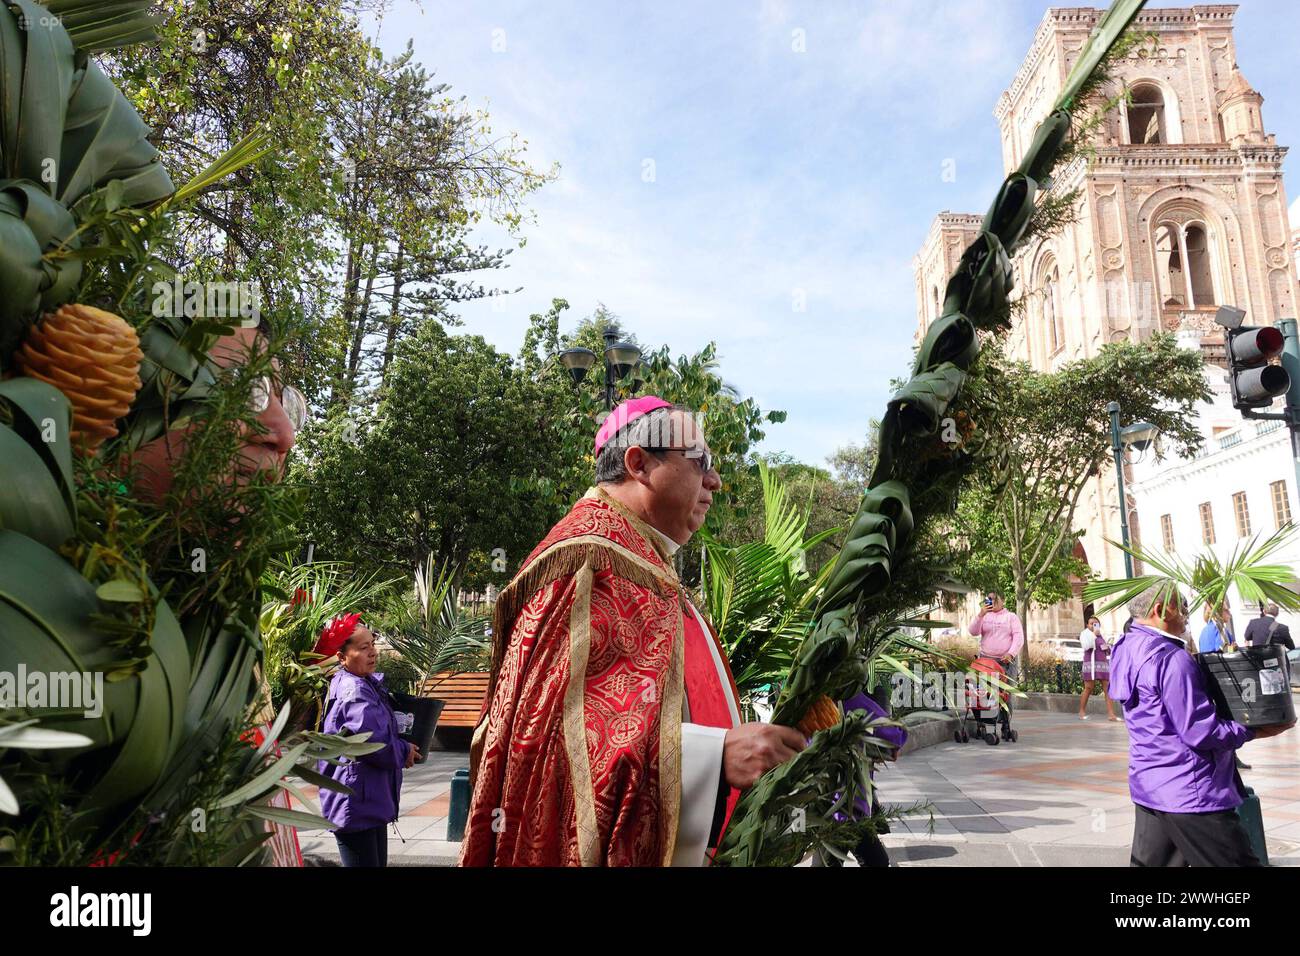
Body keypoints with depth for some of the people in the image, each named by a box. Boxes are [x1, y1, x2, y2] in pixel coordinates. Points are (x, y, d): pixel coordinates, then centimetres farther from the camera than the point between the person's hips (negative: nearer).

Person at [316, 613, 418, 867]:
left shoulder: (370, 683, 11)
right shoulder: (354, 692, -20)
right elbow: (372, 742, -29)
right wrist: (404, 753, -11)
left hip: (371, 802, 10)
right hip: (356, 805, -10)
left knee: (378, 862, 17)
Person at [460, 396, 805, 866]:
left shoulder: (641, 564, 14)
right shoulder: (590, 560, -18)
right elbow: (566, 724, -28)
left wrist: (731, 743, 10)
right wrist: (717, 755, -32)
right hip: (610, 847, -10)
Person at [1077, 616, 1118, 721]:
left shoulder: (1101, 636, 21)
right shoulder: (1085, 633, 3)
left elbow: (1109, 652, 26)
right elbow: (1086, 646, -16)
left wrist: (1107, 647, 3)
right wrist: (1093, 634, -15)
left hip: (1103, 665, 6)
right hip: (1091, 665, -6)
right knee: (1089, 689, -5)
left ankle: (1111, 714, -7)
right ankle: (1082, 711, 8)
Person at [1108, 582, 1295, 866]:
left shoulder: (1129, 649, 9)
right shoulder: (1170, 659, -20)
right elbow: (1200, 733, -20)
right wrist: (1254, 730, -8)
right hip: (1187, 794, -9)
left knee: (1151, 861, 14)